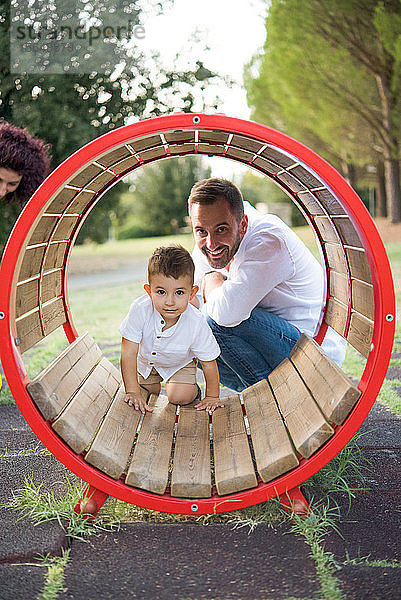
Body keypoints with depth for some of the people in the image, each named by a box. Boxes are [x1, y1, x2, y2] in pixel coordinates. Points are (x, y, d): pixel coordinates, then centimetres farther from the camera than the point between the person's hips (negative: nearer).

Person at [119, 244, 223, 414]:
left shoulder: (196, 324, -38)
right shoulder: (140, 310, -38)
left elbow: (208, 363, -22)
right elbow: (128, 354, -31)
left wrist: (212, 396, -13)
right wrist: (133, 392, -32)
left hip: (180, 363, -2)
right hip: (146, 359, 2)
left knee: (179, 397, -18)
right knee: (147, 392, 14)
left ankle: (193, 391, 16)